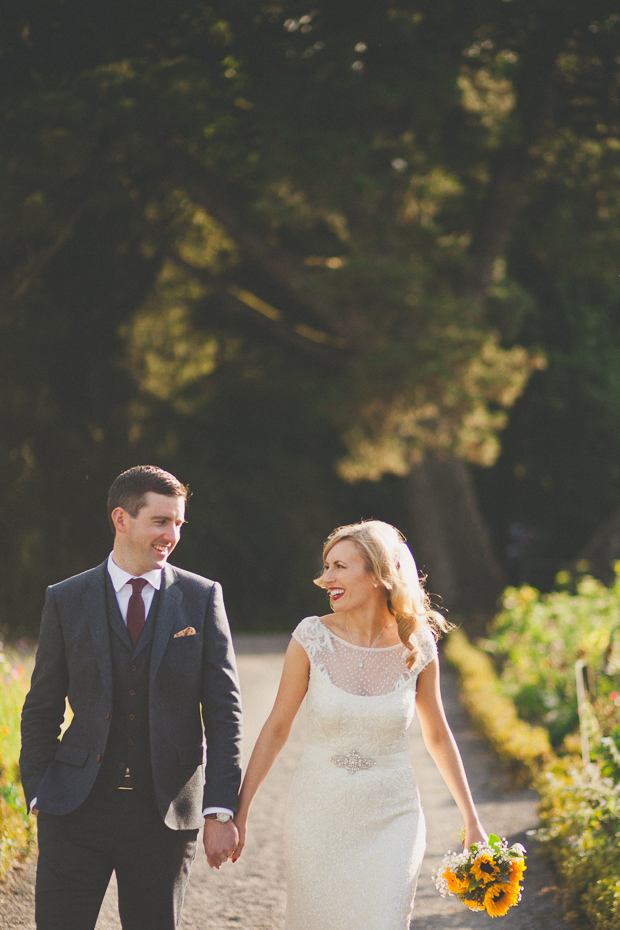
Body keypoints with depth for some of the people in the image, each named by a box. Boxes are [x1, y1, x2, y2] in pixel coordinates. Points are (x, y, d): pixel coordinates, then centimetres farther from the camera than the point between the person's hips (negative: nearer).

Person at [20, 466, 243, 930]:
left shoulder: (202, 597, 3)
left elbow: (224, 709, 1)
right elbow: (41, 710, 9)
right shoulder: (67, 600, 4)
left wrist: (221, 811, -6)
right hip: (77, 812, 0)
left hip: (166, 814, 0)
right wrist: (39, 796, 0)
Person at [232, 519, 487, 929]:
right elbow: (277, 728, -1)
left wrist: (472, 821, 11)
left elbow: (437, 735, 8)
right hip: (320, 818, 0)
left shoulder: (417, 646, -6)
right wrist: (239, 811, -2)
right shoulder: (312, 637, -9)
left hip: (392, 819, 0)